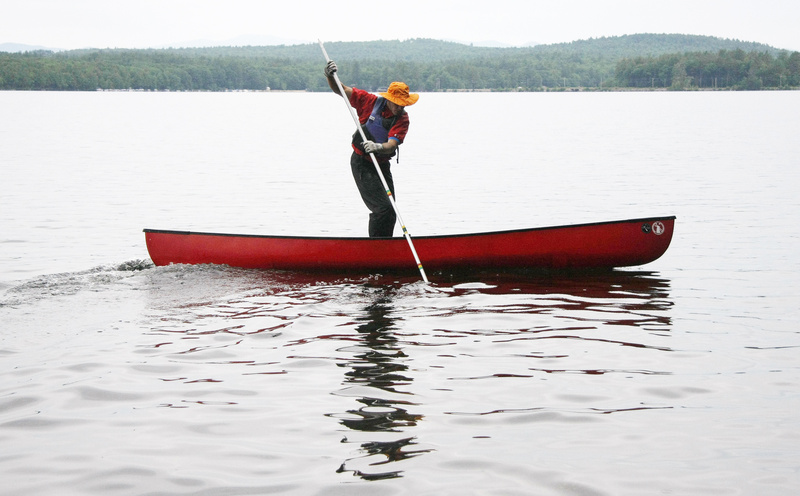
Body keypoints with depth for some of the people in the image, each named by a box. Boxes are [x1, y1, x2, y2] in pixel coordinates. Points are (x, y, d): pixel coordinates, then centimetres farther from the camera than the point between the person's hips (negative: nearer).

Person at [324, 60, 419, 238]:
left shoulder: (402, 118, -8)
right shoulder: (370, 101, -12)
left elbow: (392, 144, -24)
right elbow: (340, 90, -3)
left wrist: (379, 147, -46)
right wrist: (330, 76, -23)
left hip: (383, 165, 5)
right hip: (362, 163, -5)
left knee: (389, 214, 9)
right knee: (383, 208, -16)